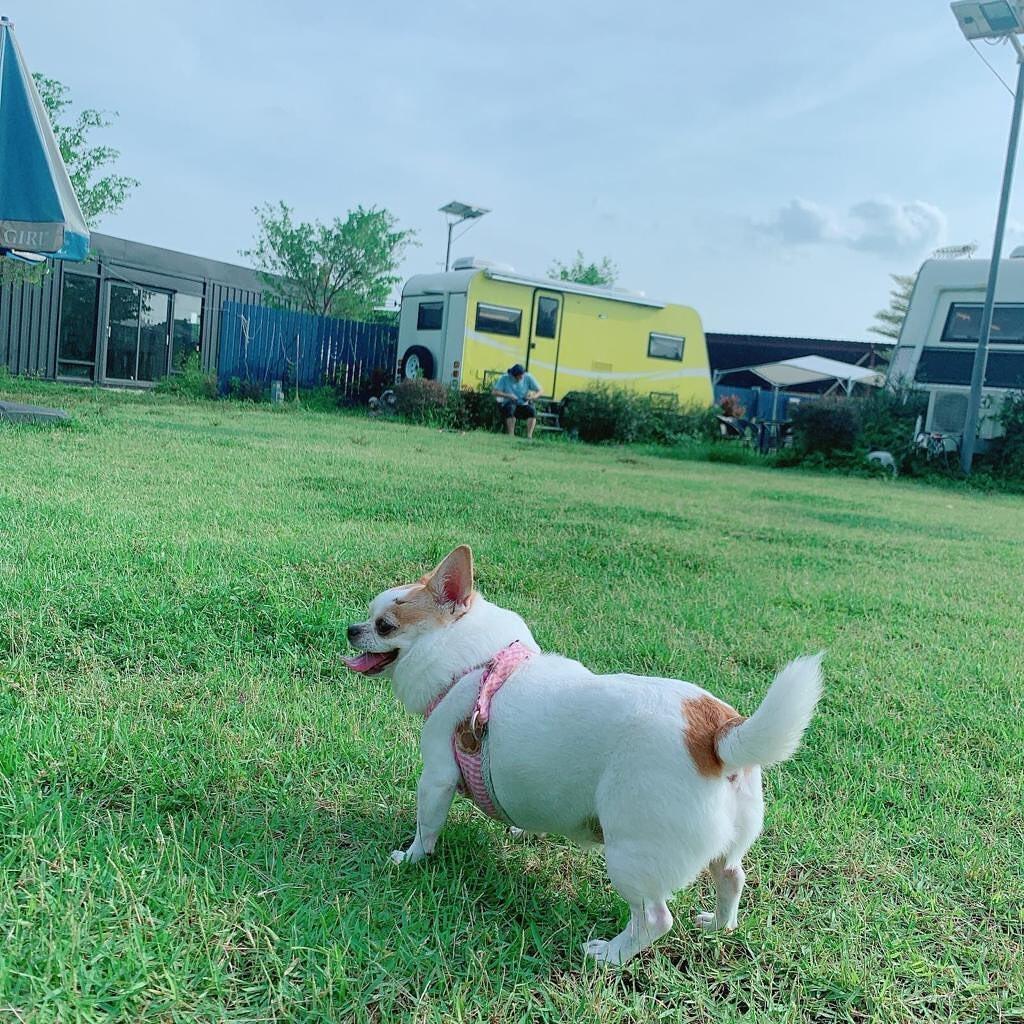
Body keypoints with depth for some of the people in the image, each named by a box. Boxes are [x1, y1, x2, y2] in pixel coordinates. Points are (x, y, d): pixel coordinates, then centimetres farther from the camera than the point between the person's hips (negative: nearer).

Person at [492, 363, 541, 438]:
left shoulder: (528, 377, -3)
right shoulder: (505, 378, -6)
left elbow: (539, 390, 2)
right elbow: (495, 392, -10)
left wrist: (533, 396, -20)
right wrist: (508, 395, -24)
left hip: (523, 405, 2)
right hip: (508, 404, -2)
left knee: (532, 410, -31)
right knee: (511, 407, -38)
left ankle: (529, 436, -34)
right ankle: (510, 435, -37)